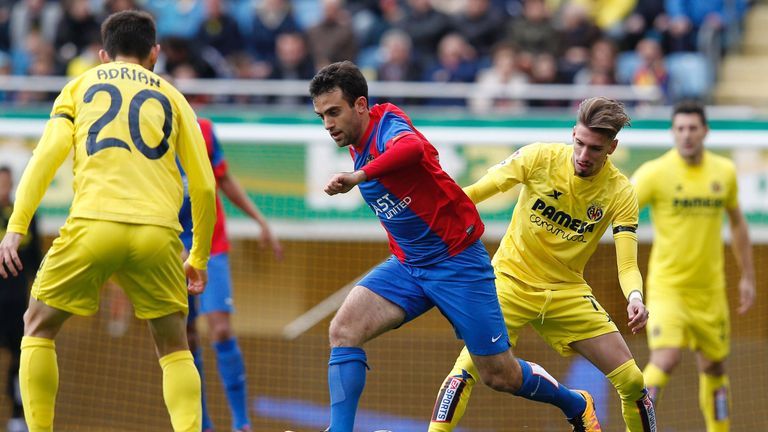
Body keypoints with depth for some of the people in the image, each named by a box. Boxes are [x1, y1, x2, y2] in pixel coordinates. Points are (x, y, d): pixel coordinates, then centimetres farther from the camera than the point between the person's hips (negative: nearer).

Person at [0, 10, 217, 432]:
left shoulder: (80, 86, 20)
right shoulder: (171, 97, 21)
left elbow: (46, 155, 4)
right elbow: (204, 186, 16)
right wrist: (199, 259, 26)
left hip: (93, 224, -1)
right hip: (157, 231, 1)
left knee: (39, 327, 19)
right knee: (174, 349, 15)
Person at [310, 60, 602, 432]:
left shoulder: (388, 126, -20)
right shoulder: (359, 145, 6)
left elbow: (413, 148, -46)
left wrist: (359, 176, -52)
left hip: (456, 261, -7)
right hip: (407, 265, 7)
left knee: (501, 377, 2)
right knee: (343, 330, -18)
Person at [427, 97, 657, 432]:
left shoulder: (619, 192, -10)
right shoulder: (540, 157, -13)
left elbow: (627, 265, -15)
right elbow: (474, 192, -8)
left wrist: (635, 298, -37)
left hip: (567, 291, 2)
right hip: (512, 279, -2)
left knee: (632, 381, -4)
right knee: (471, 363, -24)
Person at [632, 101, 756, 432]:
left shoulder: (724, 172, 3)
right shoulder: (656, 173, -10)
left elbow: (737, 223, 16)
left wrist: (747, 277, 17)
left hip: (710, 290, 4)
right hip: (667, 288, -4)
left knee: (714, 367, 12)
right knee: (665, 359, -22)